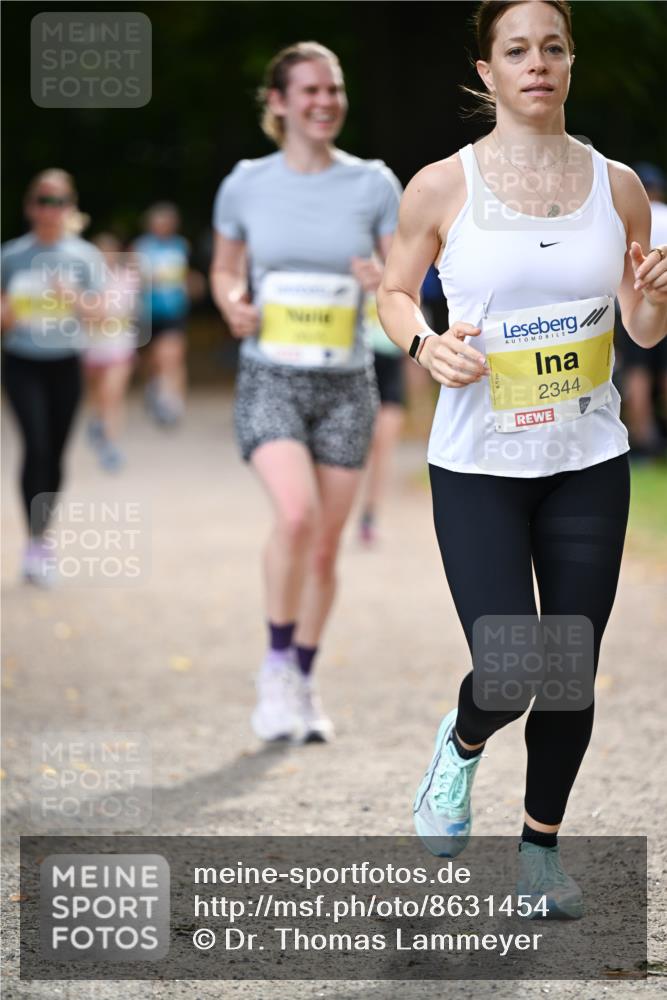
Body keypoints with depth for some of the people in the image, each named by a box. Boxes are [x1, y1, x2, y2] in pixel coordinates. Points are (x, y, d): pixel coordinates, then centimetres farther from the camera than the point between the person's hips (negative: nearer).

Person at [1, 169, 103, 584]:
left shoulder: (83, 256, 1)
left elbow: (98, 313, 0)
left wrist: (73, 298, -19)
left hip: (66, 363, 1)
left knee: (55, 453, 5)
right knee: (36, 445, -17)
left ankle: (42, 536, 22)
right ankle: (35, 542, -16)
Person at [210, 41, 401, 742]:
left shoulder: (373, 185, 1)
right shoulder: (245, 185, 1)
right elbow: (224, 270, 13)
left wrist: (384, 282, -18)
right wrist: (233, 306, -9)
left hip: (345, 386, 2)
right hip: (269, 380, -2)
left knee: (325, 549, 6)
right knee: (297, 514, -25)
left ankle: (302, 683, 25)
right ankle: (277, 664, -5)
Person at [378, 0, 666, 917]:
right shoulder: (442, 187, -6)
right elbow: (394, 292, 8)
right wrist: (424, 344, -13)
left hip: (589, 464, 3)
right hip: (479, 464, -3)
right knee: (508, 677, -10)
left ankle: (542, 845, 29)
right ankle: (463, 741, 27)